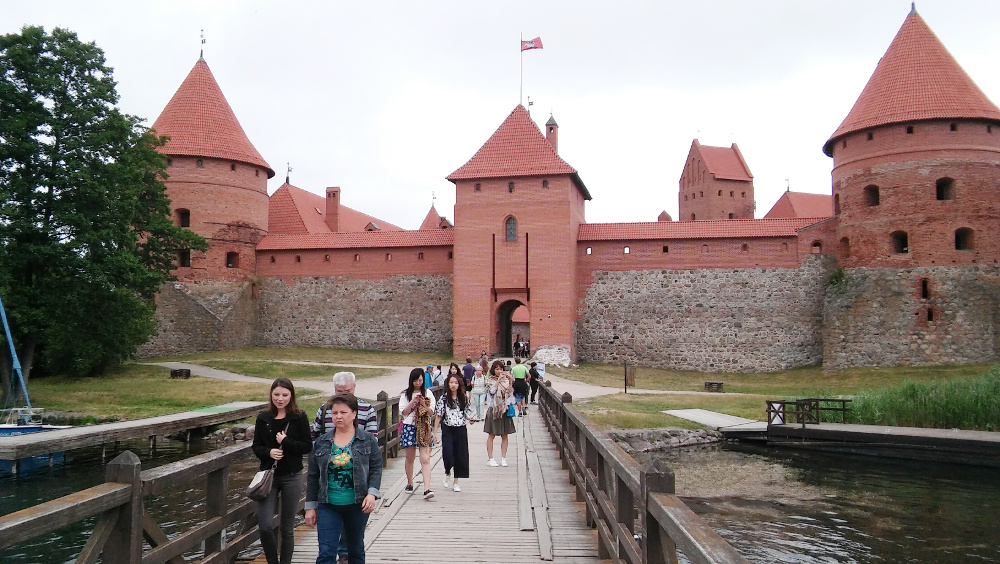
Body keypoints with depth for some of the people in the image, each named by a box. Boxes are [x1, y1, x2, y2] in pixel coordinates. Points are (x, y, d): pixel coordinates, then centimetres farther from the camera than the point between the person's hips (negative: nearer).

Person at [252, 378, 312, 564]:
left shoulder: (299, 418, -4)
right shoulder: (263, 418, 3)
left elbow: (307, 446, -6)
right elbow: (256, 446, 6)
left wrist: (286, 442, -17)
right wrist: (268, 452, -13)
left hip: (292, 477, -2)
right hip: (268, 476, 2)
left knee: (287, 527, 8)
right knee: (265, 525, -6)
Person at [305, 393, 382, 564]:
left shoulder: (367, 440, -2)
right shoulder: (322, 442, 3)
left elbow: (376, 468, -2)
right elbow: (312, 476, 7)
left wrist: (372, 493, -16)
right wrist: (310, 506, 6)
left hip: (357, 505, 0)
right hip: (328, 506, 1)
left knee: (356, 550, 15)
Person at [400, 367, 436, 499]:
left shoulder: (428, 393, 5)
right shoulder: (405, 394, 5)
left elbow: (431, 412, 4)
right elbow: (404, 412, 0)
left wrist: (424, 404, -13)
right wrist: (413, 402, -12)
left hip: (424, 428, -1)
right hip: (409, 427, 1)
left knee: (425, 459, -11)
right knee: (410, 458, 11)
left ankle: (427, 489, -17)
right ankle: (409, 484, 30)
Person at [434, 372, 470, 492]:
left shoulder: (463, 398, 6)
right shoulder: (443, 398, -1)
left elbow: (467, 414, 17)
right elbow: (438, 416, -1)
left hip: (461, 430, 2)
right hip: (448, 430, -2)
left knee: (460, 456, 3)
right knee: (448, 454, -12)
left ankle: (456, 482, 16)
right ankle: (447, 473, 20)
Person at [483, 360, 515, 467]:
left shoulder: (506, 380, 9)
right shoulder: (491, 381, 1)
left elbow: (510, 393, -2)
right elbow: (492, 391, -17)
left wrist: (510, 381, -12)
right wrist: (499, 379, -19)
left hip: (505, 410, 3)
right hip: (494, 410, -3)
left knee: (504, 435, 4)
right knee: (492, 435, 1)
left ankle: (503, 458, 10)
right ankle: (490, 459, 7)